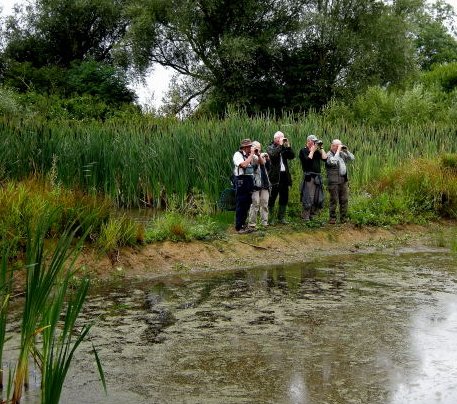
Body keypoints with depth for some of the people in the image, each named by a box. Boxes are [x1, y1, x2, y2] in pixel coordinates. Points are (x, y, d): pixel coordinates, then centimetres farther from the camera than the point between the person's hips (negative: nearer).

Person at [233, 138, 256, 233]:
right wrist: (251, 154, -17)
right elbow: (244, 164, -25)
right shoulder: (238, 154, -8)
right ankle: (238, 227, -1)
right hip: (241, 182, -8)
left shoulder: (250, 155, 13)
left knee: (247, 204, 12)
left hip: (249, 182, 8)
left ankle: (243, 224, 22)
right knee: (240, 205, -5)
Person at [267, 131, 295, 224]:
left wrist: (288, 146, -5)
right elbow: (273, 155, -22)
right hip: (275, 176, -6)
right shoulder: (270, 148, -1)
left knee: (284, 198, 10)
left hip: (284, 175, 6)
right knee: (272, 198, -2)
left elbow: (292, 156, 3)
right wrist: (280, 145, -17)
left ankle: (281, 217, 19)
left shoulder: (285, 148, 14)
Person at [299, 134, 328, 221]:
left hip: (318, 177, 7)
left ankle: (311, 216, 17)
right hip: (309, 177, -7)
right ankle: (305, 218, -4)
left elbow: (325, 158, 4)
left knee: (319, 199, 8)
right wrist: (312, 151, -7)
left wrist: (321, 148, 5)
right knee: (308, 199, -9)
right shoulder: (303, 151, 0)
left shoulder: (317, 151, 17)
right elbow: (308, 160, -17)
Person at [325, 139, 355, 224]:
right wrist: (338, 151, -21)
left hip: (344, 181, 6)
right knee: (334, 201, -2)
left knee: (344, 200, 7)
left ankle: (343, 218, 15)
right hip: (334, 182, -6)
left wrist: (346, 150, -2)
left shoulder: (342, 153, 12)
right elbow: (333, 162, -28)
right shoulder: (329, 155, -9)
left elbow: (352, 158, 10)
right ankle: (332, 218, 5)